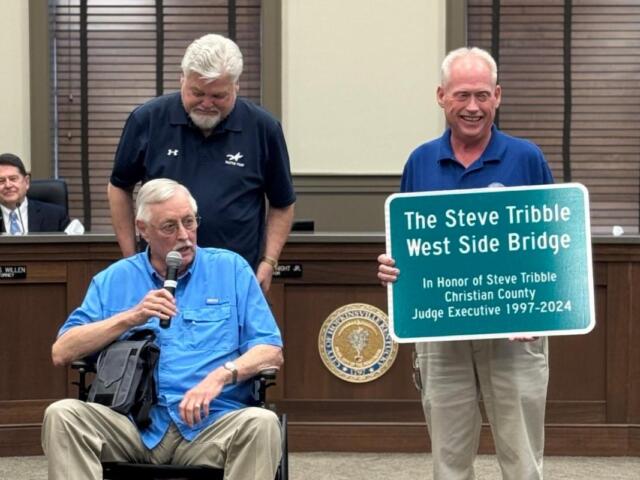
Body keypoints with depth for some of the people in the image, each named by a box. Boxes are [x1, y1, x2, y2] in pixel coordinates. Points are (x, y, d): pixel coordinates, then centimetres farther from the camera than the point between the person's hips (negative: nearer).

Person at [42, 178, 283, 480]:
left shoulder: (231, 269, 13)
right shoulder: (114, 279, 16)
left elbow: (271, 352, 5)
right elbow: (61, 353, 7)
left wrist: (221, 375, -14)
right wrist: (131, 317, -3)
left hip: (209, 423, -1)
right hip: (133, 426, 1)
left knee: (261, 423, -32)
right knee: (61, 415, -25)